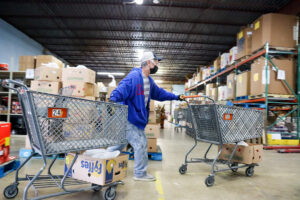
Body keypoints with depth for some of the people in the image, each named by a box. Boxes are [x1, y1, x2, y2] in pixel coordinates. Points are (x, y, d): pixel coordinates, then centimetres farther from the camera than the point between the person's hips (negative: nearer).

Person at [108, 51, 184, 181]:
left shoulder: (149, 80, 13)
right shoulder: (134, 76, -17)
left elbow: (159, 93, 25)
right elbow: (121, 89, -28)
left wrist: (176, 97, 28)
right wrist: (113, 100, -46)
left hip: (135, 118, 10)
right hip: (128, 118, -10)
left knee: (120, 143, 17)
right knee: (141, 144, -2)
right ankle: (140, 173, 16)